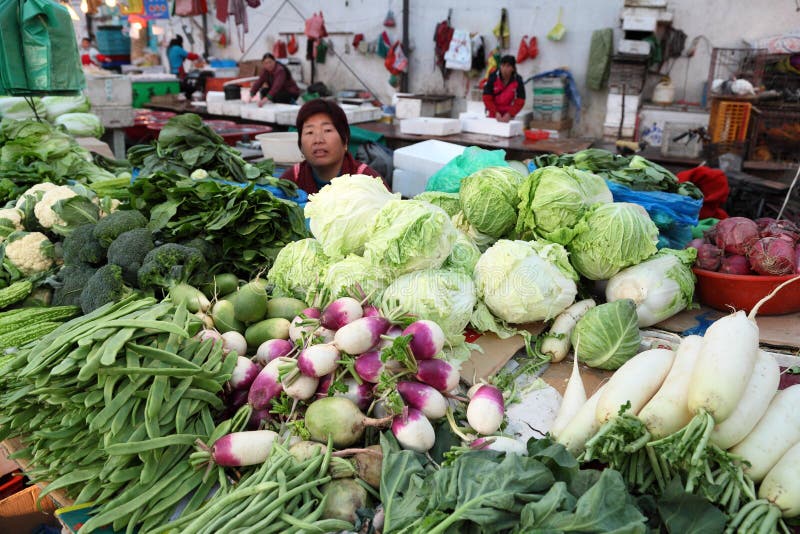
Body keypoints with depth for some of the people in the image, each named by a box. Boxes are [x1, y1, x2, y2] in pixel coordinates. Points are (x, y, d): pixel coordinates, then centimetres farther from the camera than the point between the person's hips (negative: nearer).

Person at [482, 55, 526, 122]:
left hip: (508, 115, 0)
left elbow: (520, 101, -13)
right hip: (492, 114, 0)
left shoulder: (518, 80, -14)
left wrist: (509, 114, -27)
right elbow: (487, 98, -16)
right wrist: (496, 113, -25)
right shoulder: (493, 77, -17)